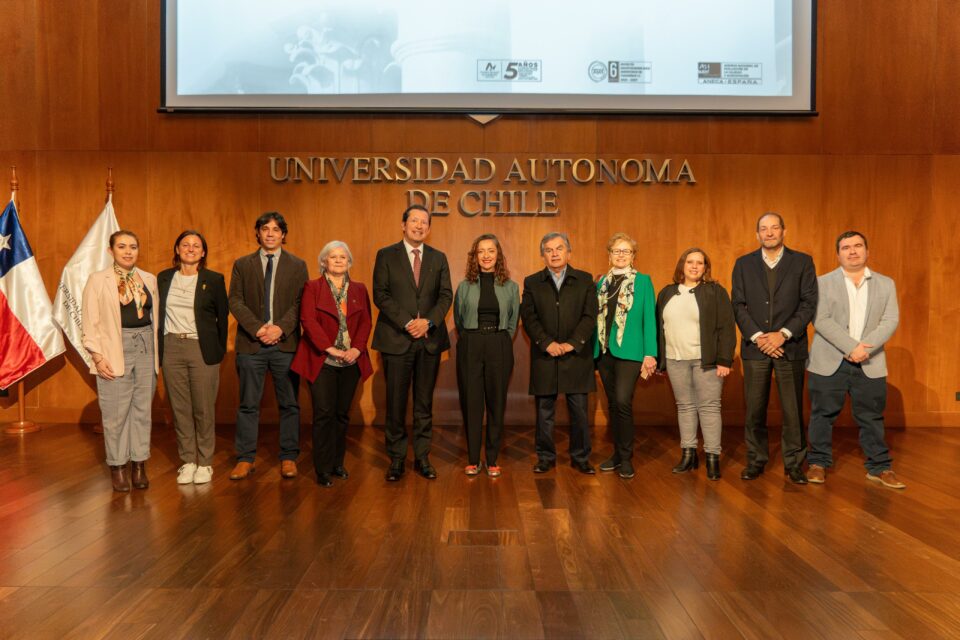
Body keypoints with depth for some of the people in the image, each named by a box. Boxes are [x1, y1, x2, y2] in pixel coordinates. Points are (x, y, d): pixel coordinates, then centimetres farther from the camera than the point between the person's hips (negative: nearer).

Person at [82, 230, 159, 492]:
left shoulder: (149, 279, 10)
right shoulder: (97, 280, 0)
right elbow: (89, 323, -2)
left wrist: (157, 352, 5)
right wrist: (97, 357, -10)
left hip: (146, 350, 3)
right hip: (115, 352, -3)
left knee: (142, 409, 6)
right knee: (116, 413, 1)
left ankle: (139, 464, 15)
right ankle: (117, 467, 13)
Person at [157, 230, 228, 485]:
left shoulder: (214, 280, 0)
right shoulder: (164, 278, 9)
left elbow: (222, 317, 4)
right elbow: (158, 315, 13)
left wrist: (219, 350, 2)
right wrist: (158, 347, 7)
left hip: (202, 349, -3)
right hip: (172, 348, 3)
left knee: (204, 409, 1)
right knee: (180, 408, 7)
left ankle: (205, 463, 12)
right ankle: (187, 461, 17)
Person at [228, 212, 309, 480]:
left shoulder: (297, 265, 8)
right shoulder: (242, 265, 10)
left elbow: (300, 302, -1)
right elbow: (235, 301, 2)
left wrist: (280, 328, -14)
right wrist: (257, 328, -12)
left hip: (286, 342, 0)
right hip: (251, 343, 1)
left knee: (289, 404, 4)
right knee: (248, 404, 5)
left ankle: (288, 457, 14)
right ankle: (245, 458, 15)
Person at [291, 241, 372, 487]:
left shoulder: (359, 289, 12)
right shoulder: (312, 287, 2)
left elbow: (366, 322, 6)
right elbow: (308, 320, -9)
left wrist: (356, 349, -10)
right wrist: (330, 348, -16)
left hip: (351, 362, 4)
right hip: (322, 361, -3)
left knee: (342, 414, 9)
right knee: (324, 414, -5)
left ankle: (337, 463, 21)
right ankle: (323, 469, 4)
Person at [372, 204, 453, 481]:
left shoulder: (439, 258, 11)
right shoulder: (386, 255, 3)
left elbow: (446, 295, 4)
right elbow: (380, 295, -5)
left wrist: (428, 321, -13)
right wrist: (408, 323, -14)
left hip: (430, 339, 3)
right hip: (396, 339, -2)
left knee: (425, 403, 8)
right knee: (396, 402, 3)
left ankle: (422, 457, 18)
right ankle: (396, 458, 15)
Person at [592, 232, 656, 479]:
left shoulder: (643, 281, 3)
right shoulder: (601, 282, 14)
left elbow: (649, 318, -2)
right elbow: (596, 317, 13)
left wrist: (650, 353, -8)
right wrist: (594, 348, 5)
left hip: (629, 350, -4)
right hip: (604, 350, 4)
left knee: (623, 401, -15)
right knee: (612, 404, 10)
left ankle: (626, 457, -1)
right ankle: (618, 453, 22)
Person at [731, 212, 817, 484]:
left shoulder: (802, 262, 5)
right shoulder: (743, 264, 8)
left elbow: (809, 303, -2)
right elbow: (738, 305, 2)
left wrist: (783, 334, -12)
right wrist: (757, 337, -10)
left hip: (790, 346, -1)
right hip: (755, 346, 1)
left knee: (793, 409, 3)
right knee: (754, 409, 4)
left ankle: (794, 463, 15)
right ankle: (755, 460, 16)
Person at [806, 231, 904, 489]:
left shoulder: (886, 284, 10)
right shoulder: (823, 282, 2)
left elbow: (891, 320, 0)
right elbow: (821, 320, -9)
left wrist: (865, 347, -15)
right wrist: (851, 347, -18)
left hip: (870, 364, 2)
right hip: (829, 362, -2)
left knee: (872, 417, 8)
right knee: (823, 414, 4)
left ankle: (879, 467, 20)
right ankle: (819, 463, 16)